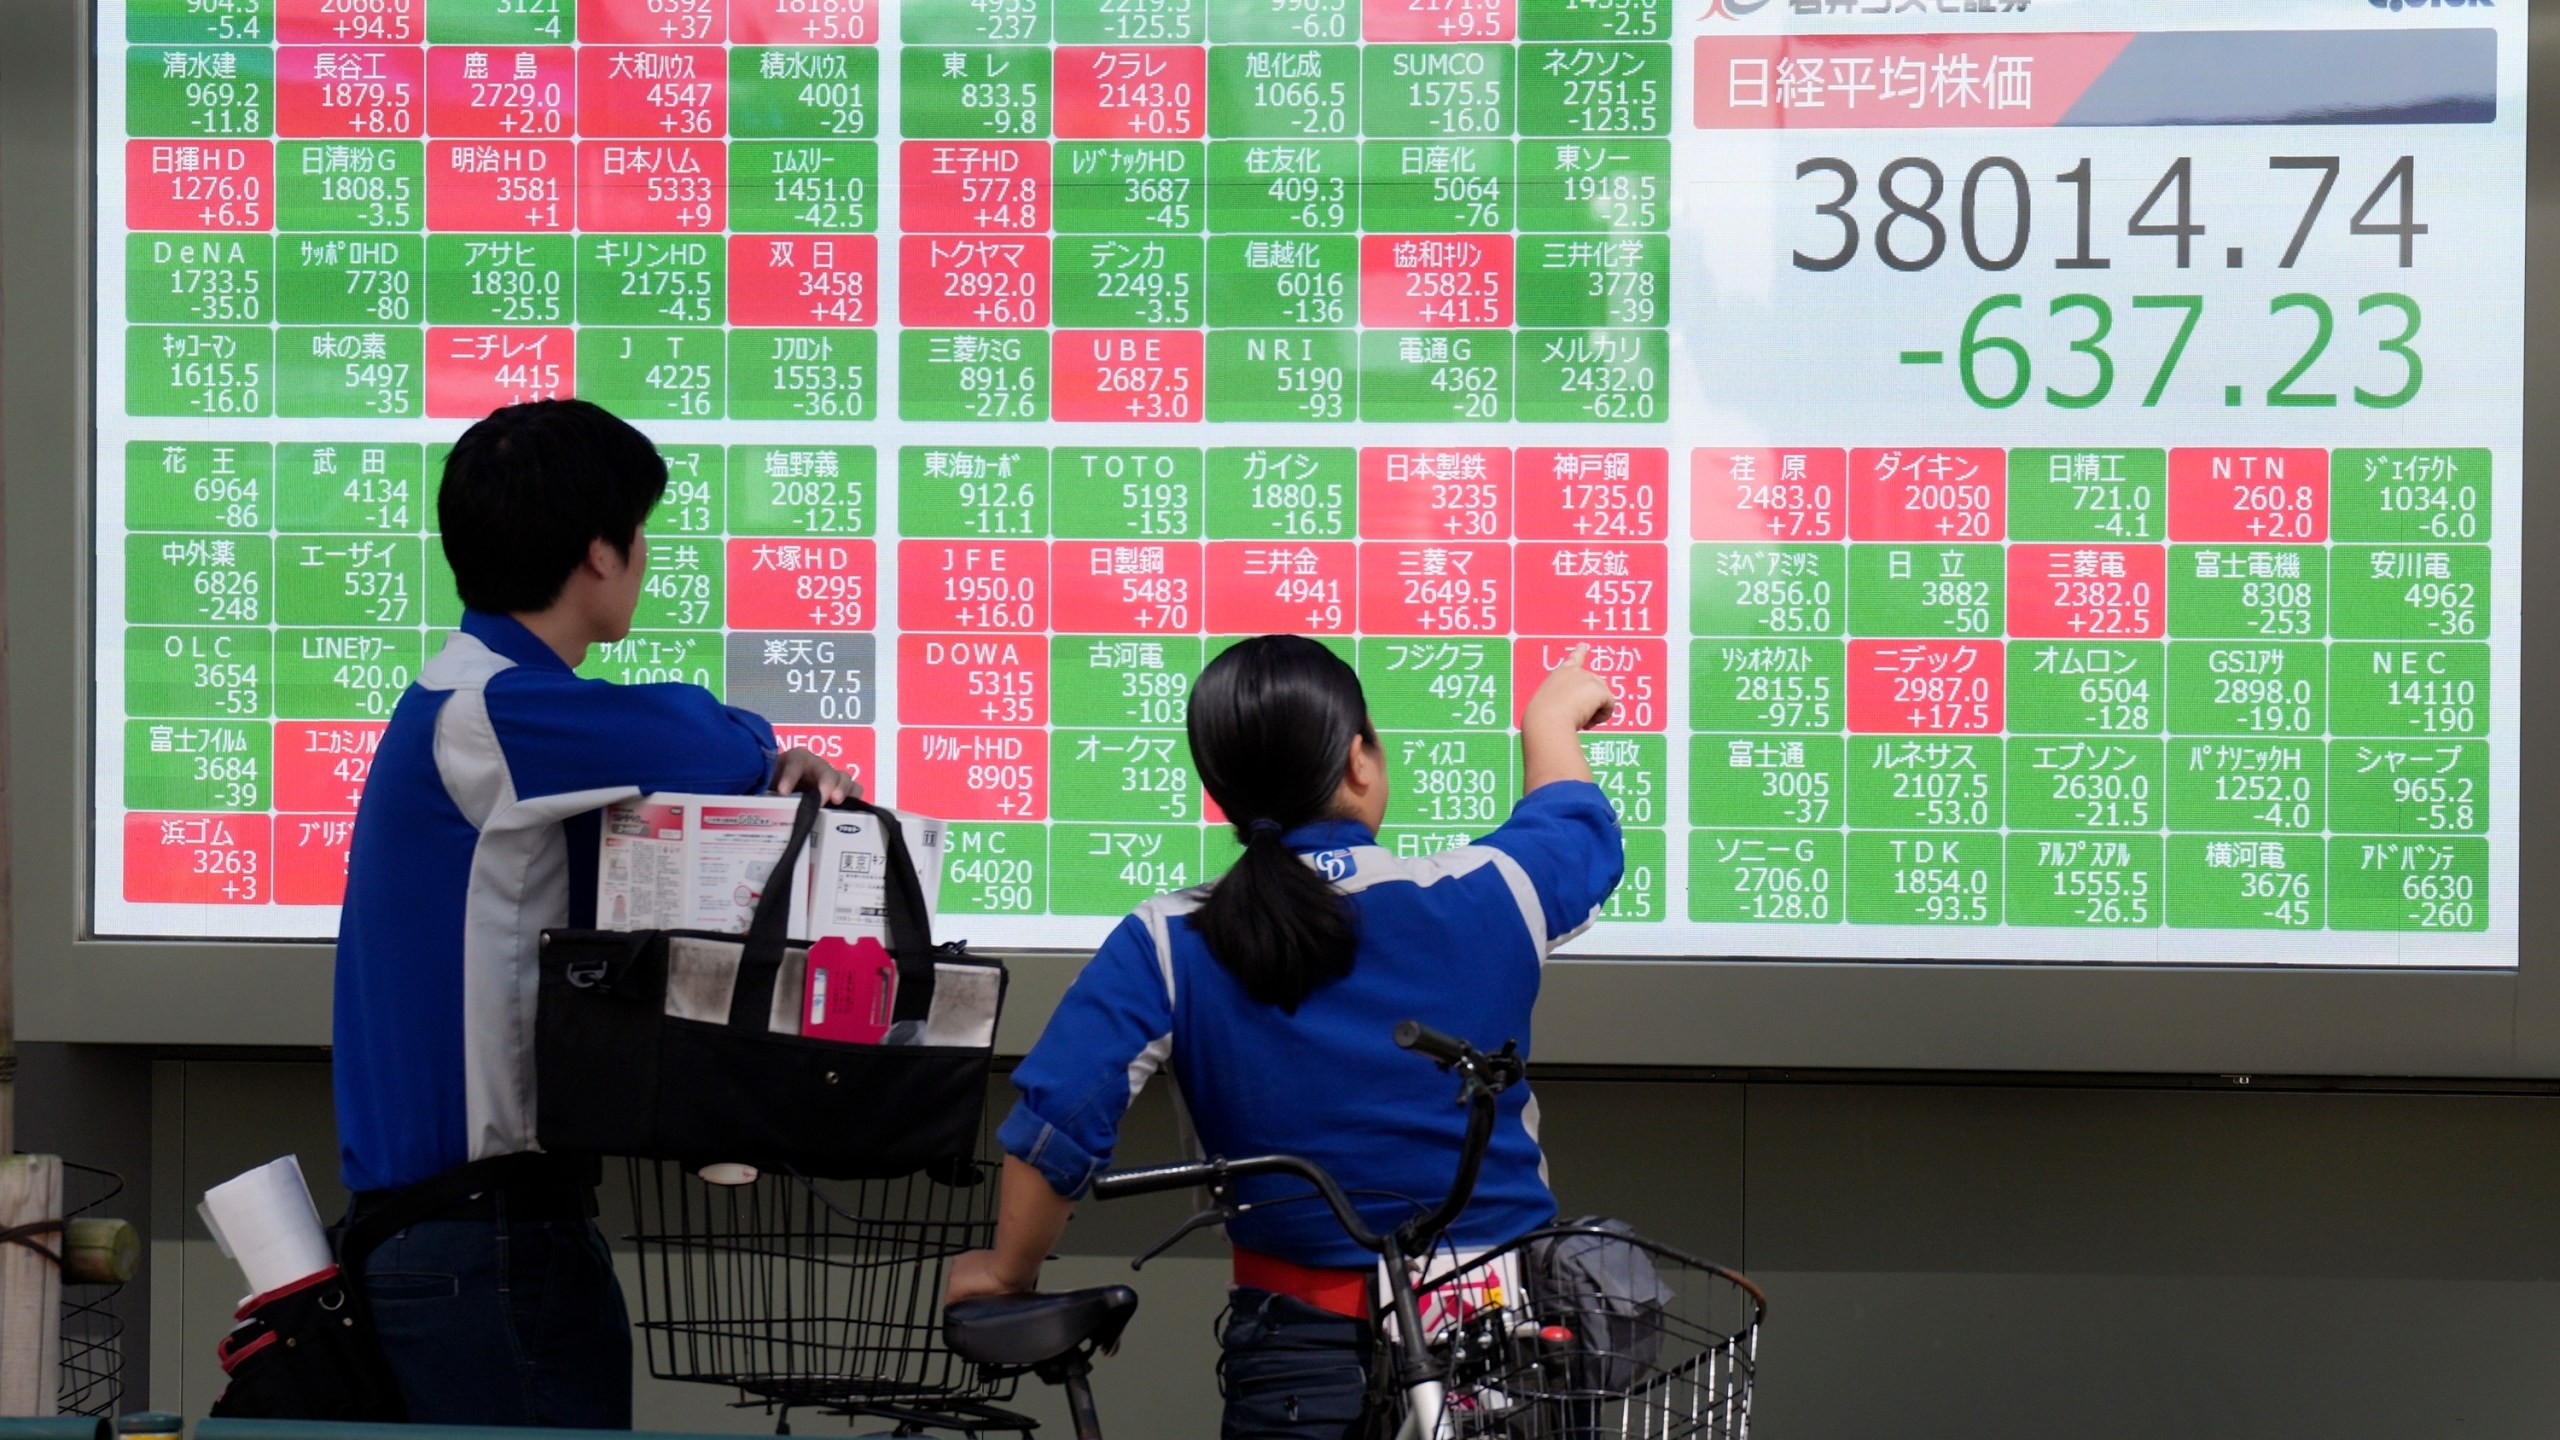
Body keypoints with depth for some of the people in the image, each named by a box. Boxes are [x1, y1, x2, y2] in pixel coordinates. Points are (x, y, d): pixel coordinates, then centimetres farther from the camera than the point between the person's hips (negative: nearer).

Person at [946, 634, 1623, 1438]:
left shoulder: (1167, 948, -8)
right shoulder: (1481, 898, -5)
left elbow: (1057, 1120, -13)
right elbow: (1578, 830, 18)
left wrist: (1008, 1272, 5)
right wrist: (1551, 721, 40)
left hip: (1307, 1350, -1)